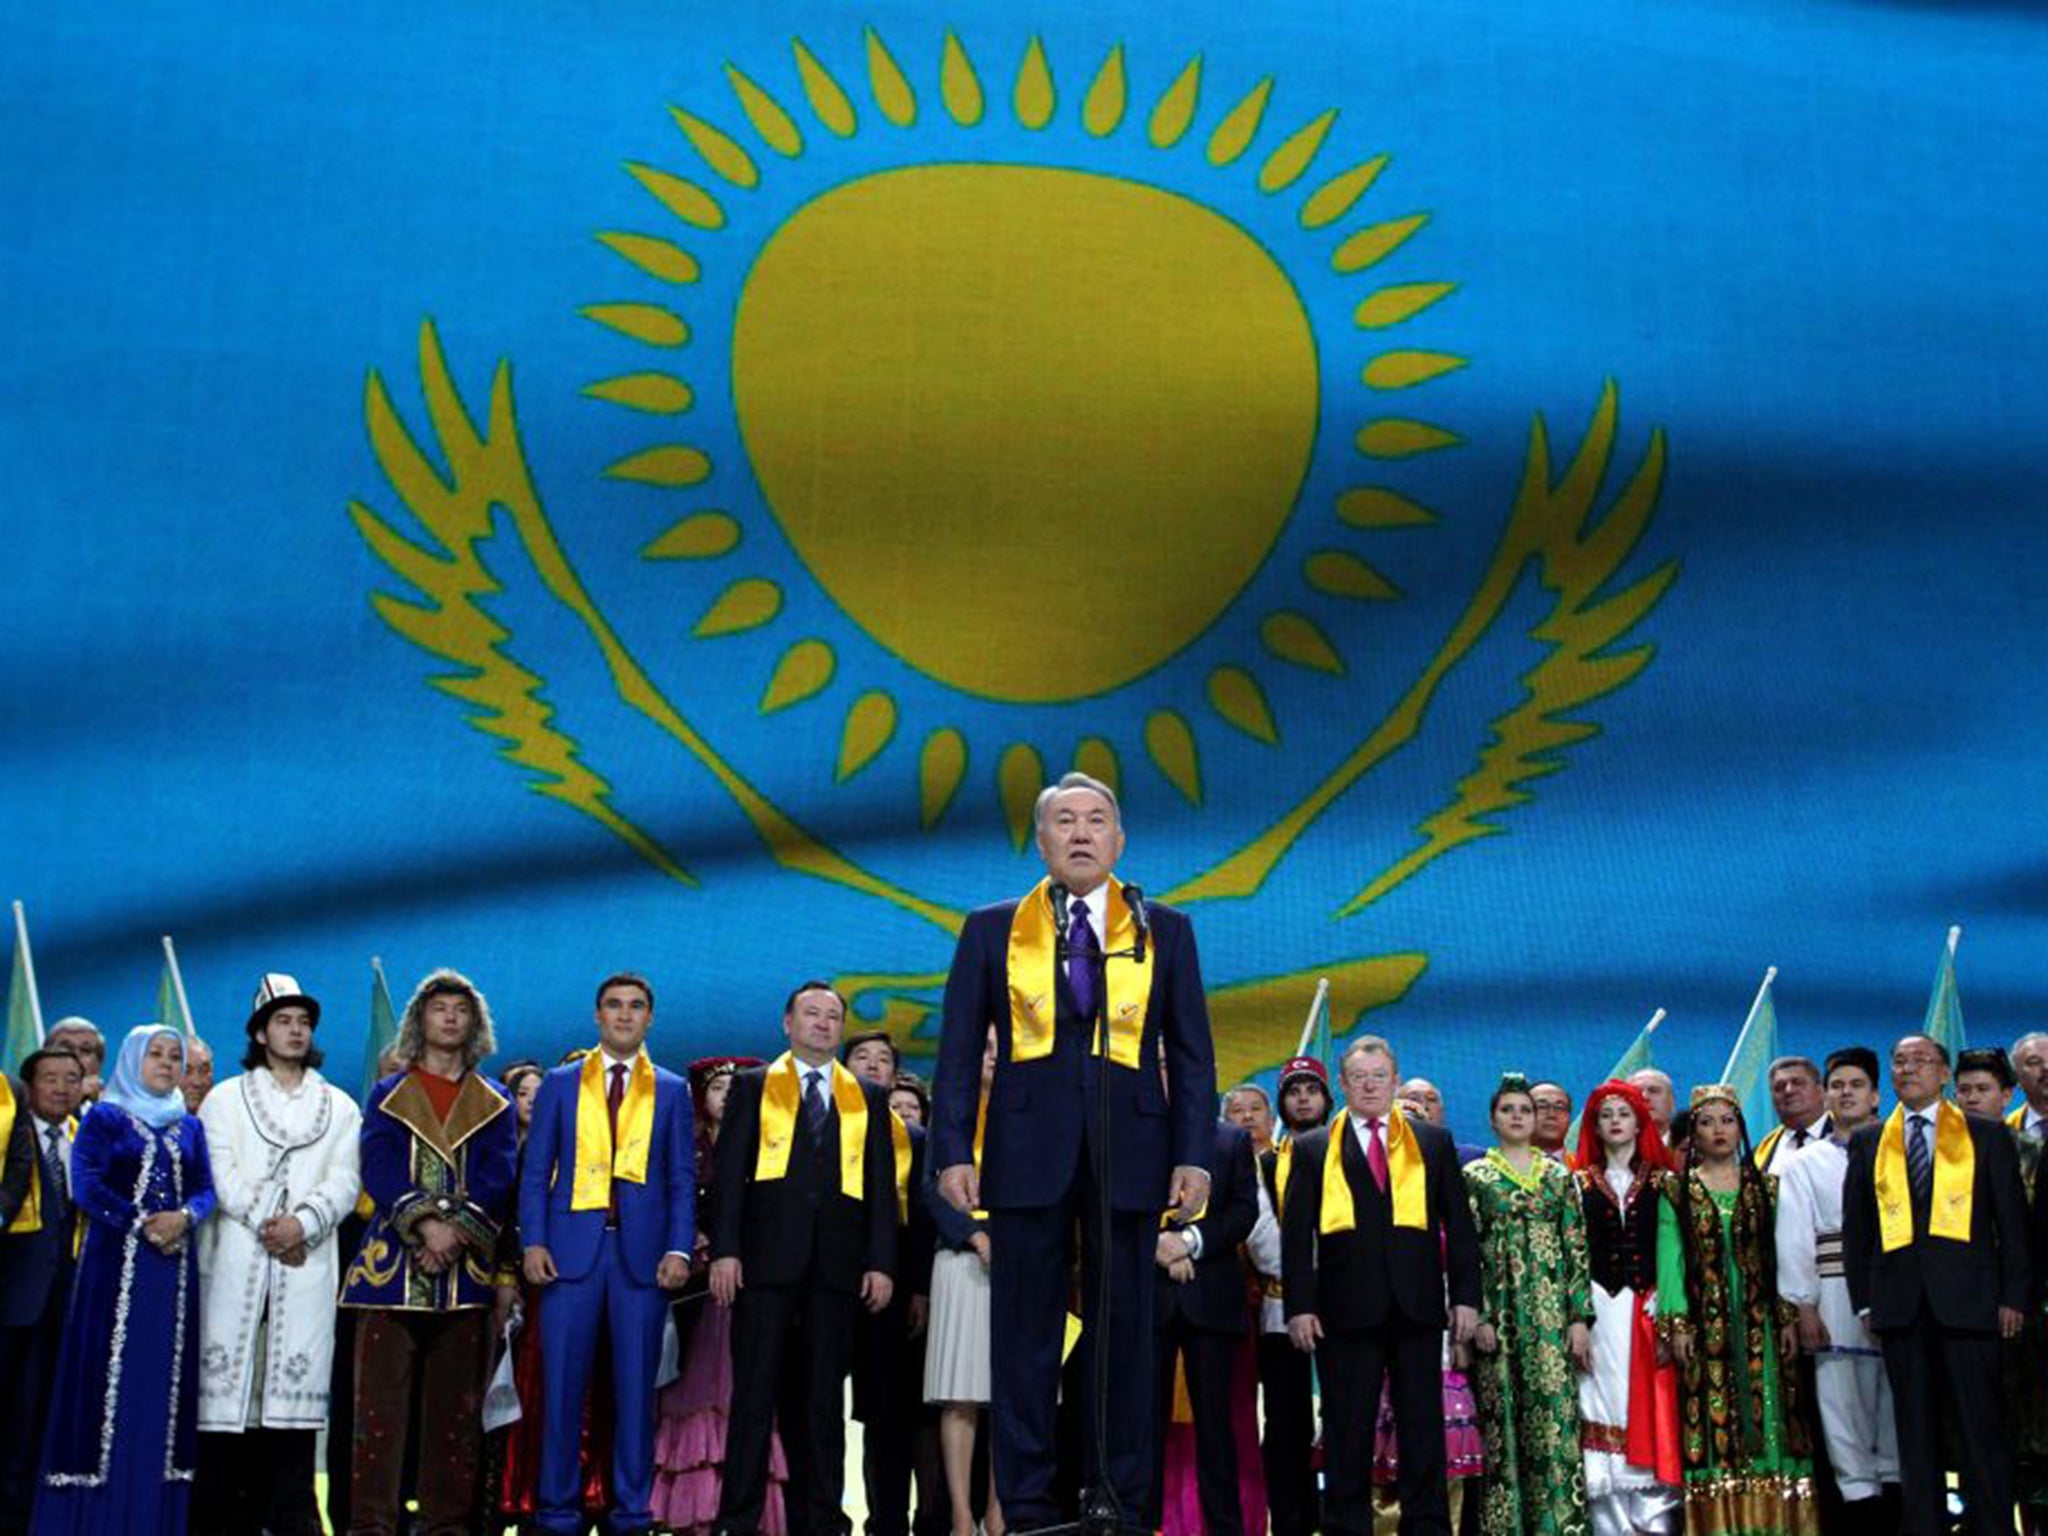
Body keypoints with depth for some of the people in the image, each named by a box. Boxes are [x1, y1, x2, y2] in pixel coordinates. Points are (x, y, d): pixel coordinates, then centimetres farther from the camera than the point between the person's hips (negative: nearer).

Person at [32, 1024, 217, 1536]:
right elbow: (86, 1186, -6)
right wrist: (143, 1225, -13)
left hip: (174, 1265, 4)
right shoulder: (103, 1118, 5)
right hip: (116, 1263, -4)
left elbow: (206, 1189, 9)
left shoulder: (190, 1127, 17)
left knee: (165, 1379, 1)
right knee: (111, 1377, -6)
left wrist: (184, 1217, -12)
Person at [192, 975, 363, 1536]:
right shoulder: (225, 1098, 14)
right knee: (228, 1379, -6)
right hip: (237, 1256, -1)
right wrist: (266, 1225, -10)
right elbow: (221, 1173, 2)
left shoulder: (340, 1106, 17)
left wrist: (300, 1222, -12)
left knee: (296, 1382, -5)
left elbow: (344, 1181, 6)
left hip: (308, 1261, 1)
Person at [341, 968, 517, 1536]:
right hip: (393, 1264, -1)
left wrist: (456, 1229, -14)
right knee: (382, 1398, -5)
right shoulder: (386, 1096, 12)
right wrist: (424, 1225, -16)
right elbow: (379, 1170, -2)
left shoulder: (495, 1104, 15)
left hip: (467, 1269, 1)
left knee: (457, 1400, 2)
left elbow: (497, 1178, 3)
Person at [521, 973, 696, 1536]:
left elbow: (682, 1179, 8)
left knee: (636, 1388, 2)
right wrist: (532, 1242, -4)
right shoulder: (560, 1084, 11)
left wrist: (679, 1250, -4)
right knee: (562, 1386, 0)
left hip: (643, 1253, 0)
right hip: (572, 1248, 0)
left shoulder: (671, 1091, 11)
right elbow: (535, 1171, 8)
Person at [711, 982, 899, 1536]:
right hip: (766, 1256, -2)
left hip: (837, 1263, 2)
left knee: (823, 1398, 4)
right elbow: (730, 1172, 5)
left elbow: (881, 1185, 12)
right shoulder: (753, 1086, 13)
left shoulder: (868, 1098, 18)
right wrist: (724, 1250, -7)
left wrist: (881, 1262, 1)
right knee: (756, 1391, -3)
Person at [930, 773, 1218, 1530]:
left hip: (1129, 1151, 0)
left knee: (1122, 1331, 4)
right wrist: (953, 1150, -4)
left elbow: (1192, 1053, 7)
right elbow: (959, 1050, 6)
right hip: (1028, 1150, 0)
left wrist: (1194, 1155, -4)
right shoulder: (992, 930, 10)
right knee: (1026, 1331, 2)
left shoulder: (1164, 932, 10)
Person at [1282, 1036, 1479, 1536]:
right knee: (1347, 1432, 3)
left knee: (1423, 1428, 4)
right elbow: (1296, 1233, 4)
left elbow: (1459, 1226, 10)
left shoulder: (1433, 1143, 12)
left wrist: (1466, 1296, 1)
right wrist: (1299, 1305, -5)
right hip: (1346, 1310, -1)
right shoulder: (1314, 1150, 9)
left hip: (1417, 1307, 1)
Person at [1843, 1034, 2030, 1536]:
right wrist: (1863, 1299, 6)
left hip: (1967, 1299, -2)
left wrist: (2014, 1295, -3)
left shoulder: (1986, 1136, 8)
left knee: (1981, 1424, -2)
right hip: (1899, 1301, 2)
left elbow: (2013, 1221, 5)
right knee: (1915, 1427, 5)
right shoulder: (1868, 1142, 13)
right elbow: (1855, 1226, 13)